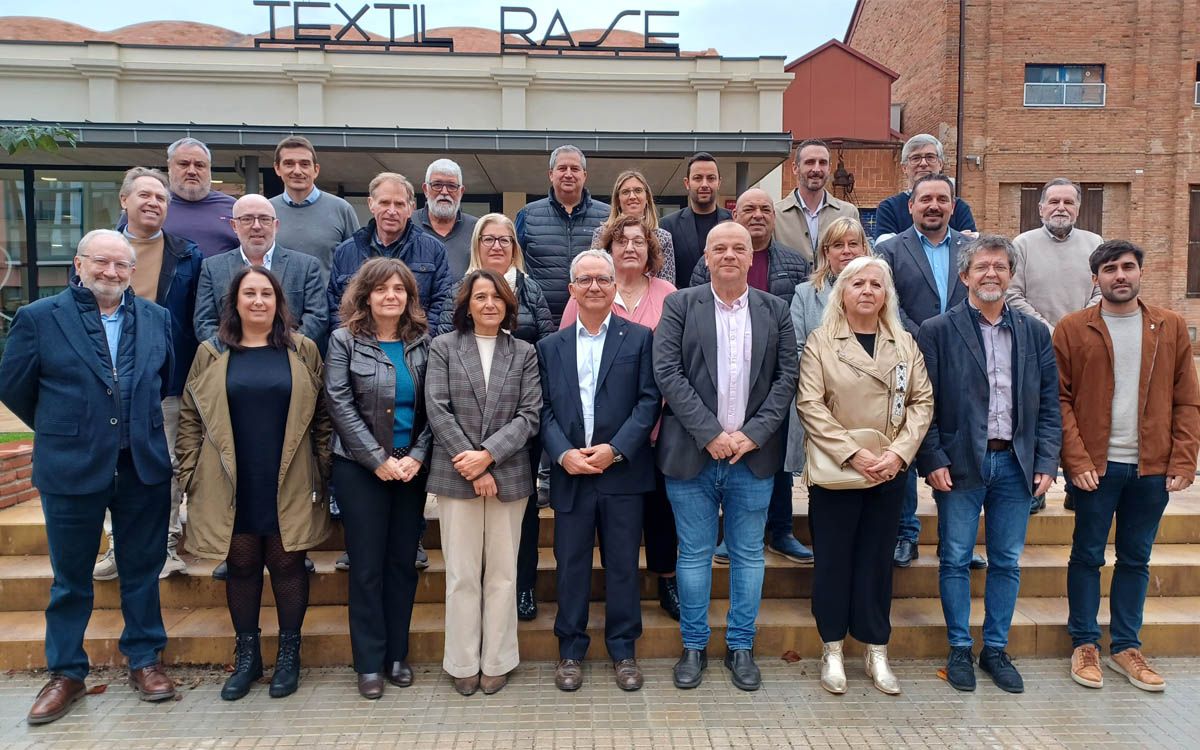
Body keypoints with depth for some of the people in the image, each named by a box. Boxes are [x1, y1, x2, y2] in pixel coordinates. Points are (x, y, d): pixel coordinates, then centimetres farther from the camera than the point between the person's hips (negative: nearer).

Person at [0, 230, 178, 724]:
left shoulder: (157, 318, 4)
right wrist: (59, 430, 10)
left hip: (144, 466, 2)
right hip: (72, 468, -2)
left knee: (142, 570, 12)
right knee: (70, 577, 12)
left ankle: (144, 660, 27)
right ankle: (66, 673, 27)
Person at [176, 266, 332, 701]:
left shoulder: (303, 351, 3)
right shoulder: (211, 354, 5)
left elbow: (322, 416, 4)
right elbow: (190, 418, 7)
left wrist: (323, 472, 0)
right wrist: (189, 476, 1)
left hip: (289, 487, -1)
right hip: (232, 487, 1)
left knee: (288, 566, 7)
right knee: (242, 568, 11)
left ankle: (289, 655, 23)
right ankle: (246, 657, 26)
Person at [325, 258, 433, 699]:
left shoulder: (422, 342, 4)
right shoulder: (345, 340, -2)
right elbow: (340, 404, -9)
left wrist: (416, 456, -10)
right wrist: (379, 459, -13)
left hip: (410, 467, 3)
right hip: (360, 467, -2)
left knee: (402, 562, 8)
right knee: (367, 565, 3)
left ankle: (397, 655, 21)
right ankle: (369, 662, 14)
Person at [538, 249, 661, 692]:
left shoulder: (639, 339, 3)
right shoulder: (550, 346, 10)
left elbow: (649, 401, -4)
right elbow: (544, 410, 5)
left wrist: (615, 449, -14)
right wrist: (563, 453, -11)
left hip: (623, 472, -1)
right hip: (569, 474, 2)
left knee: (623, 564, 8)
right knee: (571, 565, 9)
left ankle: (623, 650, 23)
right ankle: (570, 651, 23)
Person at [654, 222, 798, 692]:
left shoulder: (775, 311, 7)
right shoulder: (680, 306, 1)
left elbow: (787, 377, 2)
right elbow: (667, 373, -8)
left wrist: (752, 434, -10)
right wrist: (710, 433, -14)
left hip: (753, 455, 2)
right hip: (693, 454, -1)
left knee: (748, 555, 10)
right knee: (694, 554, 8)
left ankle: (741, 647, 25)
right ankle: (693, 646, 23)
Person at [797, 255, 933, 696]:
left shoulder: (905, 343, 7)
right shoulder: (820, 342, -3)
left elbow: (922, 401, 4)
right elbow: (809, 405, -10)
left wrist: (898, 452, -10)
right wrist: (853, 453, -17)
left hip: (889, 473, 3)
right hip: (834, 472, -3)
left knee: (876, 560, 10)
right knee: (833, 559, 6)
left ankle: (876, 652, 22)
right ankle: (832, 650, 19)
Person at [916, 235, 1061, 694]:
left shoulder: (1034, 333, 9)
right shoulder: (937, 331, -2)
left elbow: (1049, 405, 8)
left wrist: (1047, 462, 0)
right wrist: (933, 461, -11)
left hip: (1015, 463, 3)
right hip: (961, 464, -3)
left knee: (1007, 562, 11)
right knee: (955, 560, 5)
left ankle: (996, 649, 25)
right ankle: (959, 650, 20)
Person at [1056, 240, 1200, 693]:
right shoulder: (1071, 329, -2)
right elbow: (1060, 400, -4)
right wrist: (1077, 461, -12)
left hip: (1152, 467, 3)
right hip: (1095, 466, -2)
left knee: (1136, 559, 12)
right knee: (1088, 556, 7)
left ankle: (1126, 646, 25)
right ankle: (1085, 645, 19)